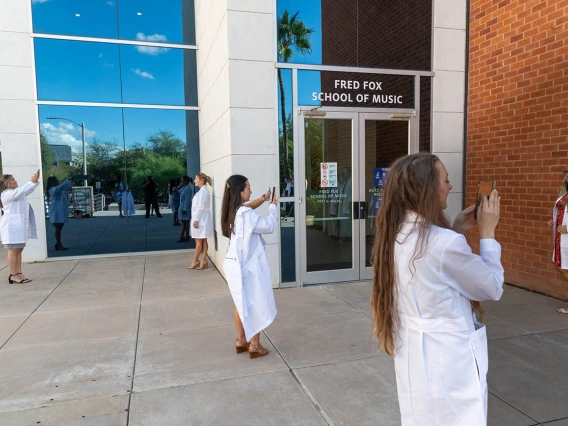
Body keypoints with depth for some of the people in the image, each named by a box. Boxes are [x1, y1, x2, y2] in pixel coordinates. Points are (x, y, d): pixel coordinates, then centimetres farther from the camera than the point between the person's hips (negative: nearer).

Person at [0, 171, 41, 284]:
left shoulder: (15, 192, 20)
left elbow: (28, 191, 22)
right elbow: (22, 191, -23)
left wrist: (36, 181, 10)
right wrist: (32, 181, -19)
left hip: (19, 225, 10)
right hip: (12, 226, -10)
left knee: (19, 250, 8)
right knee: (13, 251, -6)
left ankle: (19, 274, 10)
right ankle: (13, 275, -2)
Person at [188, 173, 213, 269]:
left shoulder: (203, 191, -16)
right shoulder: (202, 190, 14)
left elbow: (201, 207, -19)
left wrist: (196, 220, -19)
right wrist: (196, 219, 16)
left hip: (201, 218, -10)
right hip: (200, 218, 10)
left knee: (199, 241, -1)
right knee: (203, 241, 9)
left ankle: (195, 261, 7)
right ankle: (203, 261, 12)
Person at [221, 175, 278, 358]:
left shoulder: (233, 211, 6)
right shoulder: (245, 214, -22)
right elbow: (269, 226, -18)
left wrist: (263, 199, 16)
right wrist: (273, 206, -4)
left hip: (234, 263, 9)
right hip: (248, 264, -9)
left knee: (241, 303, 18)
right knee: (256, 304, 5)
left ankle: (241, 341, 28)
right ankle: (254, 345, 13)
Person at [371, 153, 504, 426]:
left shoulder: (396, 235, -2)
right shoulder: (444, 243, -27)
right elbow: (492, 288, -11)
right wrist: (487, 232, -4)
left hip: (412, 353, 8)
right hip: (448, 358, -8)